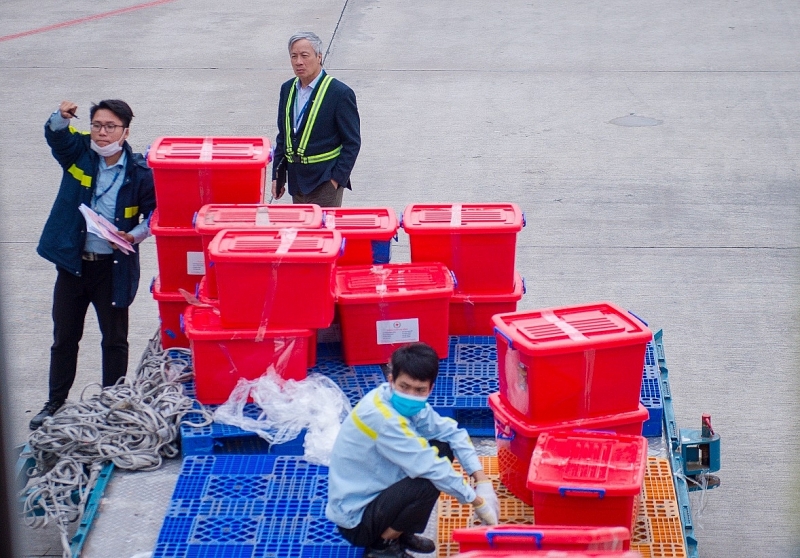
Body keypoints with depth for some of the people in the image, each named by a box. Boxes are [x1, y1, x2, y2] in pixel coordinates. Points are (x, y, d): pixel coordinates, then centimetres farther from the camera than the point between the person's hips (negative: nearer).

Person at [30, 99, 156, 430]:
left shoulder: (140, 172, -10)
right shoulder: (78, 153, -4)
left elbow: (155, 214, -3)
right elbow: (56, 135, -20)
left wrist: (134, 235, -20)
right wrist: (62, 117, -42)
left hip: (114, 267, -2)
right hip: (72, 262, 2)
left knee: (115, 339, 8)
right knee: (64, 337, 14)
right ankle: (55, 402, 27)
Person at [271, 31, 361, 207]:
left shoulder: (340, 93, -11)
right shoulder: (287, 89, 9)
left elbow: (352, 143, -9)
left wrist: (337, 178, -15)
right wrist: (277, 175, 11)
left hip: (325, 181, -6)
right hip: (297, 180, 6)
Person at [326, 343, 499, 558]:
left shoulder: (408, 405, -4)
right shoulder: (381, 417, -29)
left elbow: (452, 432, 3)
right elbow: (428, 467, -28)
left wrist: (481, 479, -10)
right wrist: (476, 499, -18)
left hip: (376, 493, 9)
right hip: (356, 518, -9)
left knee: (442, 448, 4)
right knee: (430, 483, -27)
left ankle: (402, 533, 13)